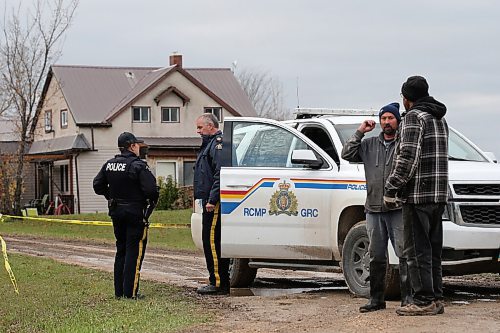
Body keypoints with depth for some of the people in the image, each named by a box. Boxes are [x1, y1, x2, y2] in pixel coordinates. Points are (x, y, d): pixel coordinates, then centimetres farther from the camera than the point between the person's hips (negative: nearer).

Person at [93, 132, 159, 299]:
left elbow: (98, 185, 11)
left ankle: (119, 290, 17)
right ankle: (130, 292, -6)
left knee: (121, 250, 16)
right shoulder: (138, 166, -16)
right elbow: (151, 190, -22)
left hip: (116, 212, 7)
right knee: (134, 252, -3)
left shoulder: (109, 165, 6)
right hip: (135, 213, -7)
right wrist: (152, 201, -2)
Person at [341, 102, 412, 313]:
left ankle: (408, 297, -5)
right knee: (376, 257, 9)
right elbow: (347, 154, 7)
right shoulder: (369, 144, 16)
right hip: (374, 209, 4)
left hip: (398, 208, -4)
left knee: (404, 254, -8)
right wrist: (360, 132, 5)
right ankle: (376, 299, 15)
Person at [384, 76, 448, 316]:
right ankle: (436, 299, 14)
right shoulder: (440, 119, 19)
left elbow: (408, 156, -19)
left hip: (417, 194, -9)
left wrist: (391, 188, -13)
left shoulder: (413, 117, -10)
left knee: (417, 250, -6)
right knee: (433, 248, 12)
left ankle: (424, 301, -8)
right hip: (438, 195, 9)